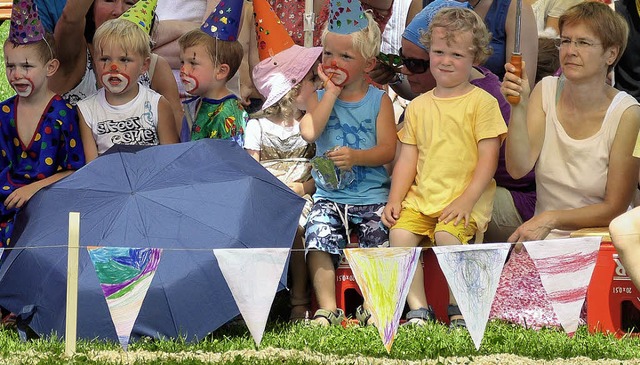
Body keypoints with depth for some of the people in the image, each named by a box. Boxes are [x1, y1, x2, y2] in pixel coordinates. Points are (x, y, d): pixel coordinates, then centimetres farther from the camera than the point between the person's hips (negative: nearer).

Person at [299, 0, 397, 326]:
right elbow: (309, 132, -15)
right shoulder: (319, 98, 8)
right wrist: (332, 91, -11)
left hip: (372, 196, -1)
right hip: (329, 195, 1)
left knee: (377, 247, -18)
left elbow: (388, 149, -6)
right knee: (319, 244, -20)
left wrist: (356, 156, -25)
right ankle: (327, 309, -19)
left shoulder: (378, 100, 3)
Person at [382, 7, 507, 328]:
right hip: (421, 196, 5)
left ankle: (459, 310, -15)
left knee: (447, 233, -30)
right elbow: (407, 158, 16)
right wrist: (395, 199, 3)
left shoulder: (482, 103, -1)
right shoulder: (418, 106, 15)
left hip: (465, 198, -5)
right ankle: (418, 309, -13)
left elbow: (488, 159, -6)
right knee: (399, 233, -19)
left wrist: (467, 200, -16)